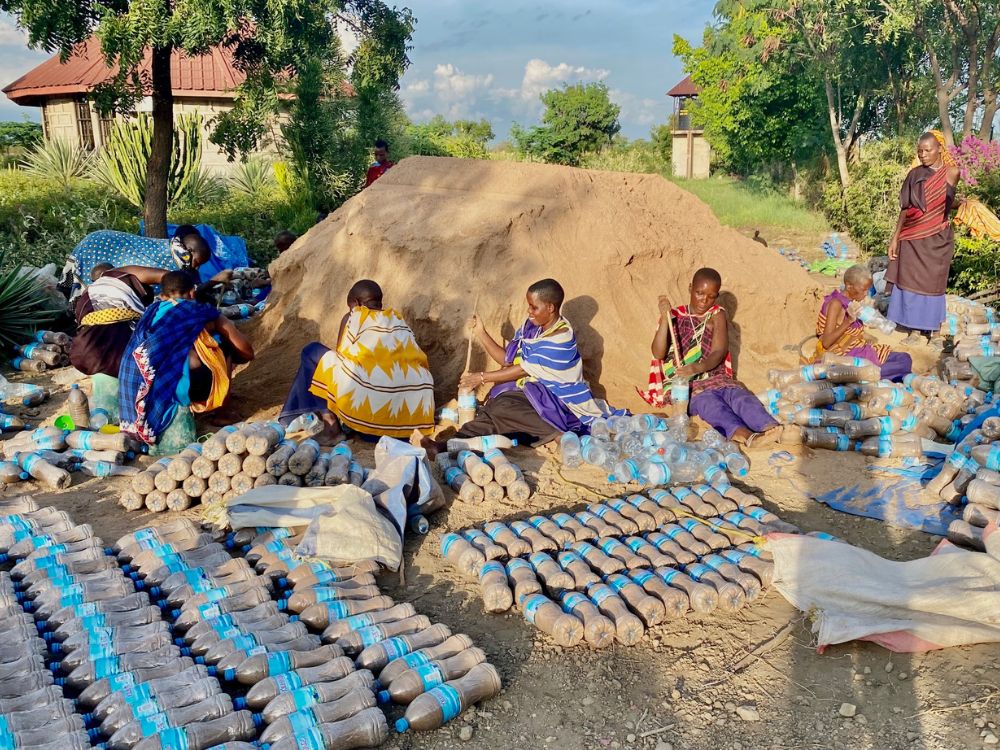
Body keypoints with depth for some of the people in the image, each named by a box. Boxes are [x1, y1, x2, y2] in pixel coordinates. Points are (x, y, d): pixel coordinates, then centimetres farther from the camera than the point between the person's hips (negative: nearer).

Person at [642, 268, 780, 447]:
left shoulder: (717, 315, 10)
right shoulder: (674, 317, 7)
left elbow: (719, 352, -6)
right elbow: (658, 353, -7)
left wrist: (697, 368, -28)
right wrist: (665, 318, -19)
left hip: (715, 377, 3)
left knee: (739, 395, -29)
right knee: (709, 401, -33)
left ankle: (769, 426, -56)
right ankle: (741, 433, -61)